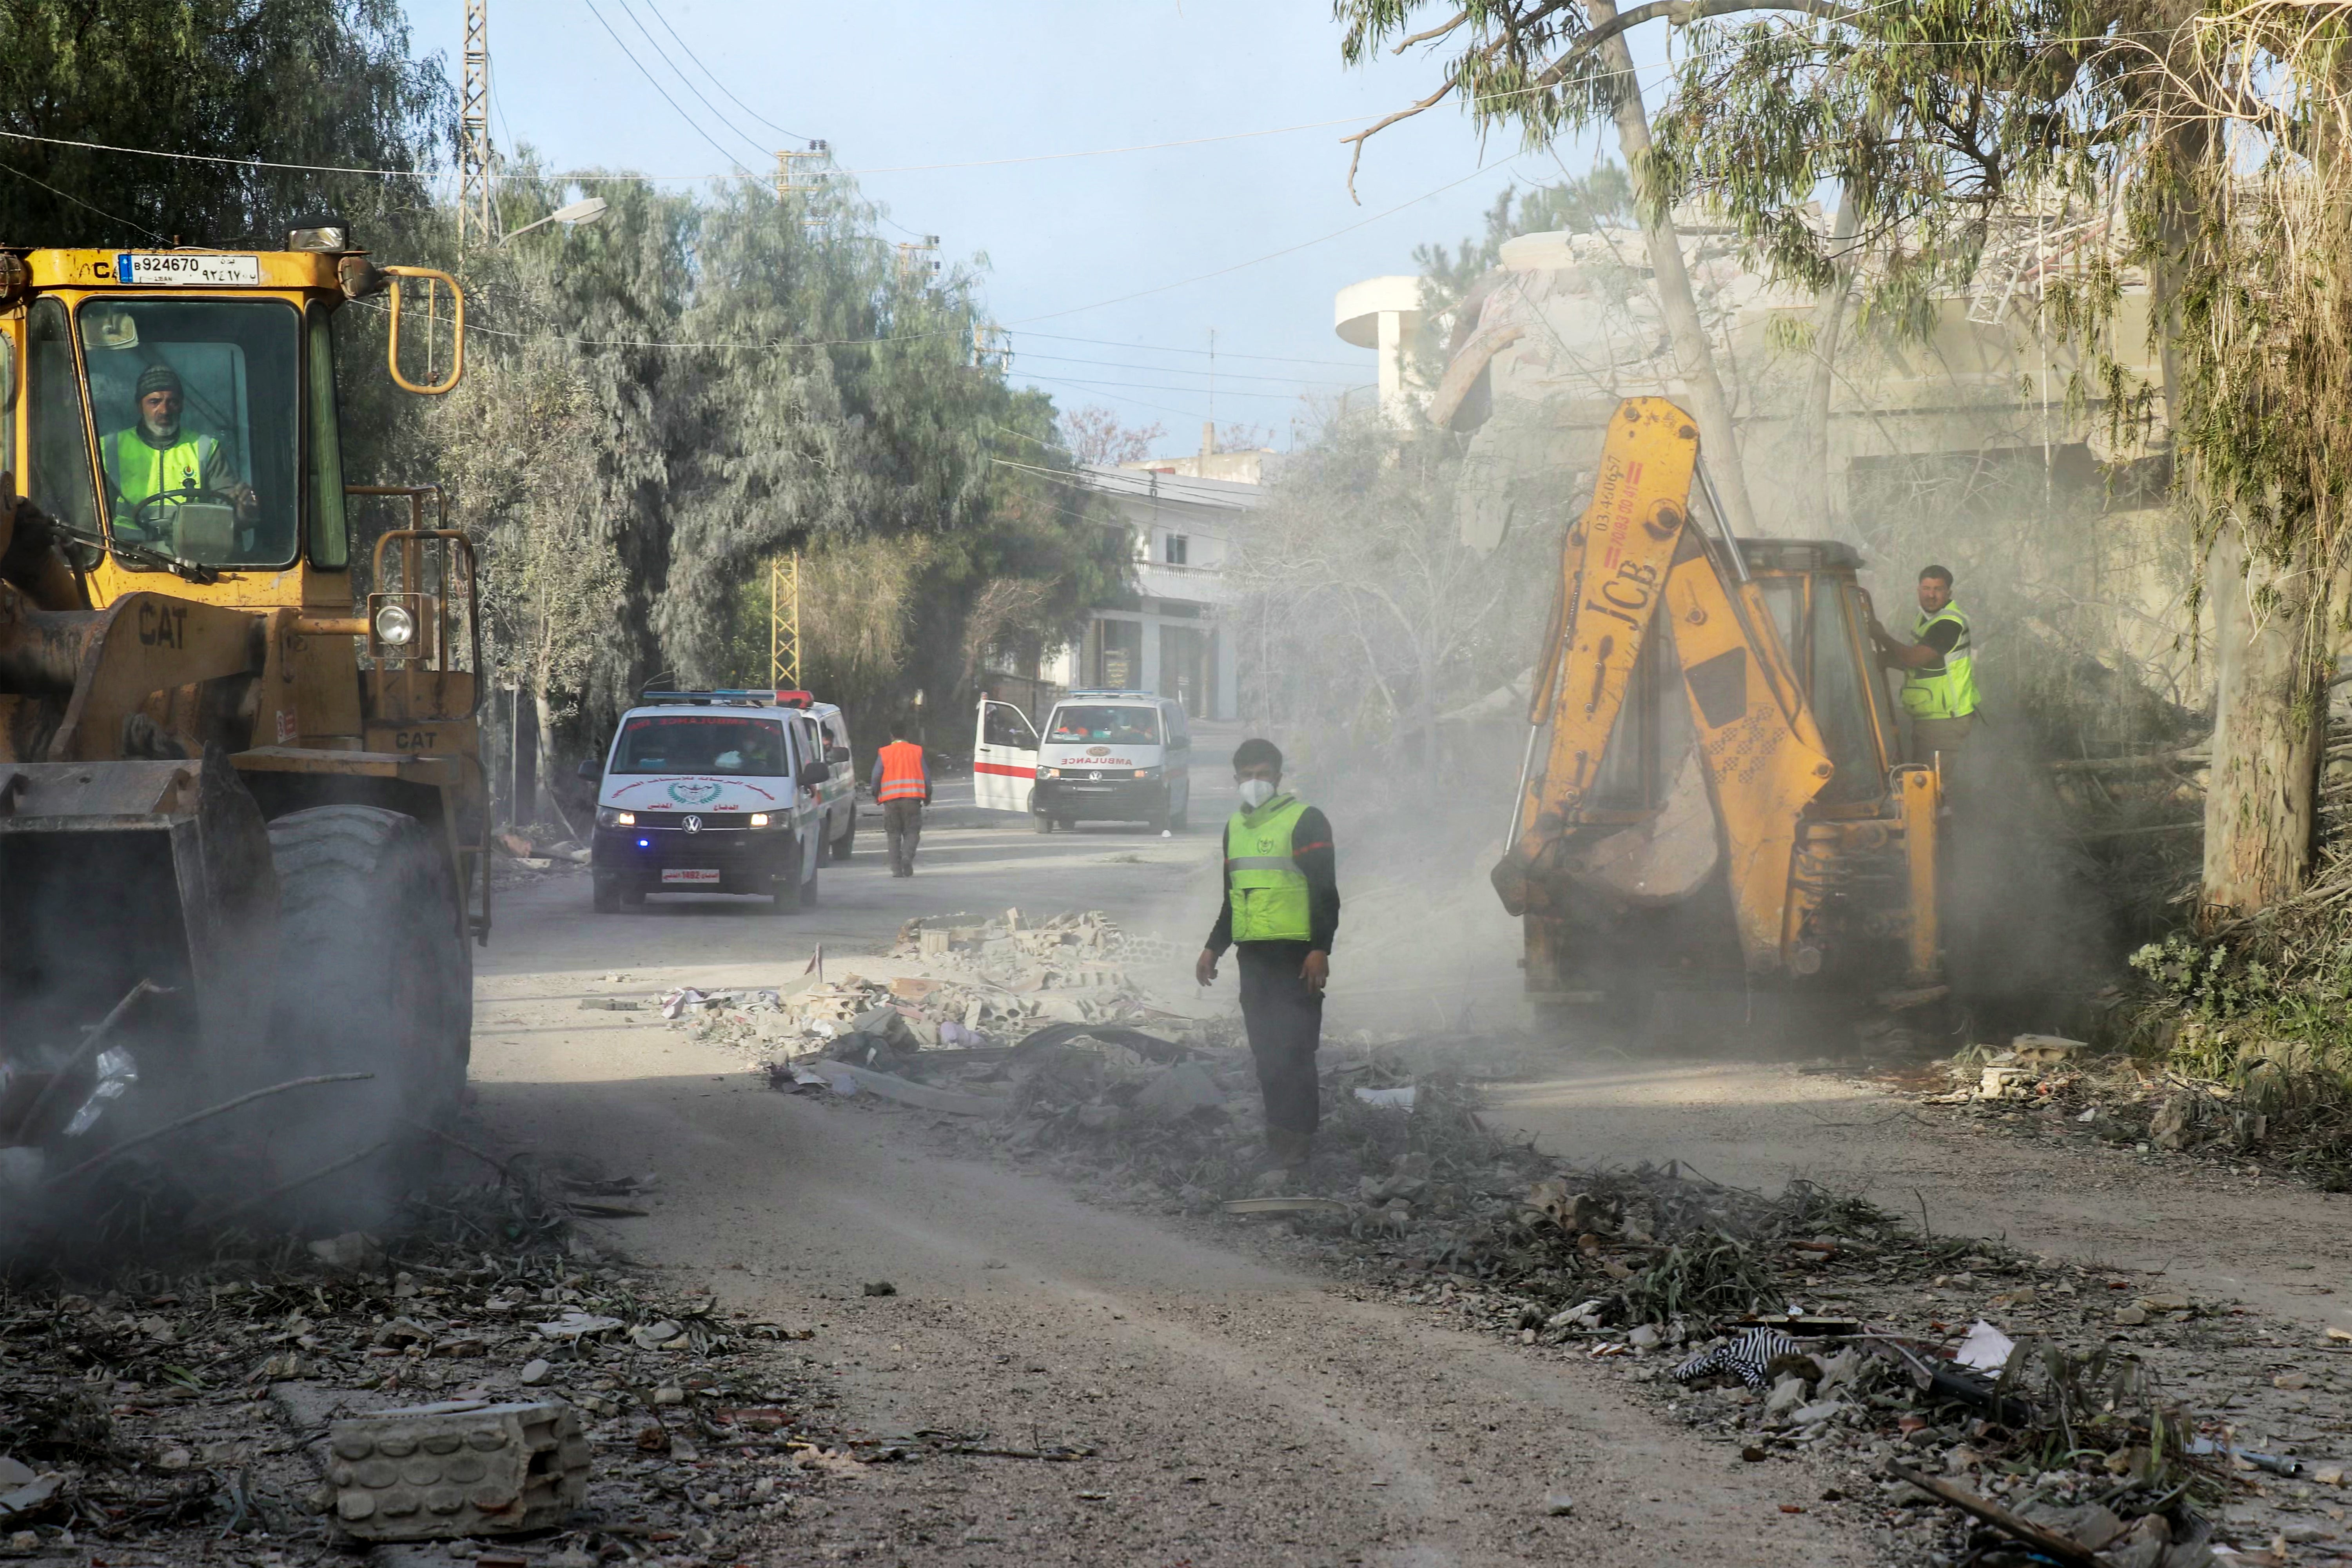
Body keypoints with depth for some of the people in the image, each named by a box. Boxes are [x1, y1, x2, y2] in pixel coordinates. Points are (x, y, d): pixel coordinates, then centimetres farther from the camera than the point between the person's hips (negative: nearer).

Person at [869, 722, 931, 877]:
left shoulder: (884, 753, 3)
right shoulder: (917, 751, 5)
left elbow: (876, 776, -1)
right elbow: (926, 774, 4)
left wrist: (876, 794, 15)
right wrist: (928, 795, 16)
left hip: (891, 799, 0)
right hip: (912, 797, 0)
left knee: (894, 834, 8)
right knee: (912, 831, 5)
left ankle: (896, 868, 1)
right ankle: (907, 856, -23)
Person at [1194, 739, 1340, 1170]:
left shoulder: (1306, 821, -5)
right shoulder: (1236, 827, 17)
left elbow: (1325, 891, -9)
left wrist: (1320, 949, -17)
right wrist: (1214, 948, 22)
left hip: (1296, 954, -7)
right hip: (1253, 956, 7)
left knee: (1293, 1048, -9)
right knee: (1265, 1049, 6)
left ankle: (1296, 1136, -7)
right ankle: (1280, 1130, 13)